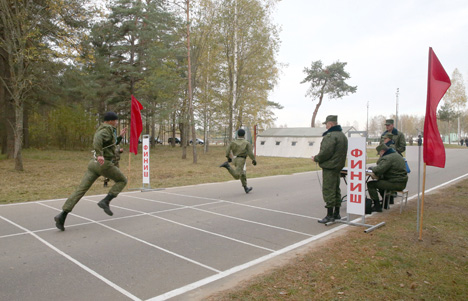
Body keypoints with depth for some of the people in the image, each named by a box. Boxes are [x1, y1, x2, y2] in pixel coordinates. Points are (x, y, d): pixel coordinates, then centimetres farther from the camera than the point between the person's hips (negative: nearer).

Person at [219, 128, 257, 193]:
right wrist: (254, 160, 4)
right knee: (236, 176, -16)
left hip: (235, 159, 6)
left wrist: (228, 157, 11)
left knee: (242, 174, 20)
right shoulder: (247, 143, -1)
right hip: (241, 160, -6)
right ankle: (227, 166, -32)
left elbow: (228, 150, -3)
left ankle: (246, 188, 26)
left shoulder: (233, 142, 8)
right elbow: (250, 153, -9)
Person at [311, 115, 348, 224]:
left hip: (329, 167, -10)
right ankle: (336, 213, 24)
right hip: (338, 166, 10)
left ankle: (330, 215, -3)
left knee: (328, 190, -6)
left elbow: (326, 152, -24)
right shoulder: (343, 135, 16)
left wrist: (316, 158, -7)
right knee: (336, 190, 16)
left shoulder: (330, 136, -17)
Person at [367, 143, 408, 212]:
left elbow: (378, 171, -27)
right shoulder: (397, 155, 16)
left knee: (371, 184, -9)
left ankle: (377, 206, -7)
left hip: (396, 184, -10)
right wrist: (375, 167, 13)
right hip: (402, 183, 10)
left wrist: (372, 168, -5)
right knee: (380, 181, 32)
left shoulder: (387, 158, -17)